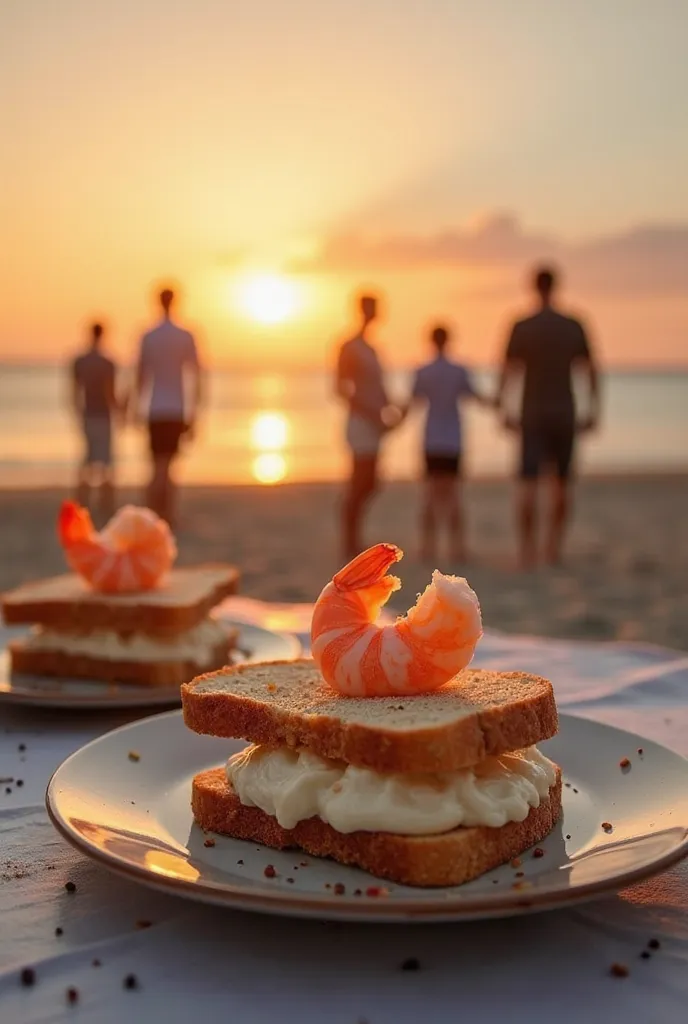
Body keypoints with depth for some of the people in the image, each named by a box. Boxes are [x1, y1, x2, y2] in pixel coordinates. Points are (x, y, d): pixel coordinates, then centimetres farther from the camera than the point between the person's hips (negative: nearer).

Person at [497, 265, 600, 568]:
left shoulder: (521, 327, -3)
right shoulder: (574, 327, 3)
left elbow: (507, 372, -8)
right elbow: (591, 371, 4)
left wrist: (504, 409, -5)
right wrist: (593, 410, 9)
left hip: (532, 415, -2)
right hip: (564, 414, 2)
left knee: (529, 483, -4)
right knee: (562, 482, 13)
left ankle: (527, 551, -10)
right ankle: (554, 548, 12)